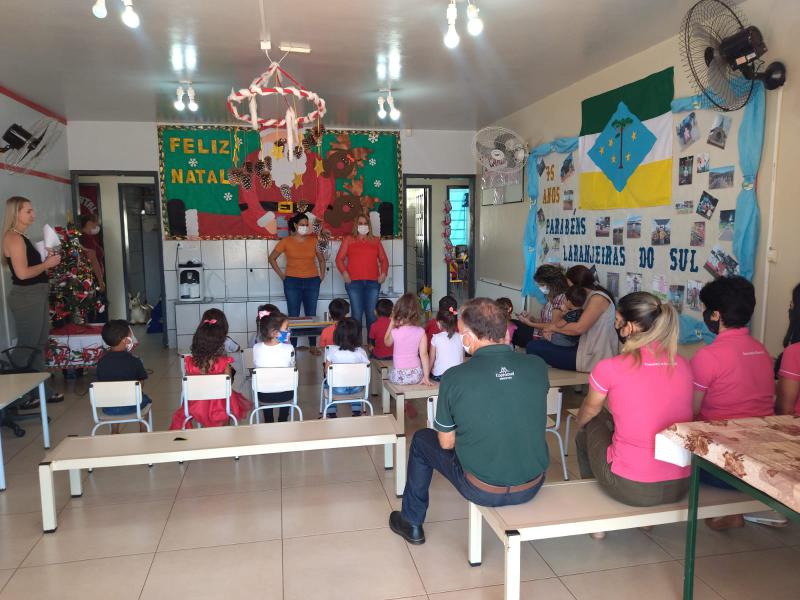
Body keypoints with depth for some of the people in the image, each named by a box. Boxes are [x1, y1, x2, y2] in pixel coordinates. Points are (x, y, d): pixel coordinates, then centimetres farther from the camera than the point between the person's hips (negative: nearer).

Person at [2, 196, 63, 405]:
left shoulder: (20, 237, 14)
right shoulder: (13, 238, -15)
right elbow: (22, 273, -22)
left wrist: (46, 261, 7)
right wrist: (47, 264, -11)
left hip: (35, 297, 10)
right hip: (26, 298, -10)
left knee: (38, 346, 15)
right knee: (26, 348, -2)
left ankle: (44, 391, 24)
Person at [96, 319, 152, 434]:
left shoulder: (101, 362, -9)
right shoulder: (134, 361, -16)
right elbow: (141, 382, -5)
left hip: (107, 409, 3)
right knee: (145, 399, 31)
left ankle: (114, 433, 43)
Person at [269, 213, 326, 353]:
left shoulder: (313, 240, 5)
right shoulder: (286, 241, 1)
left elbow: (321, 259, 16)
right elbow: (272, 258, 8)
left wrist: (322, 275, 7)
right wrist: (280, 273, 2)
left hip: (312, 281, 1)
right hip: (292, 282, -1)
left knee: (311, 315, 5)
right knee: (293, 315, 1)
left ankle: (313, 346, 13)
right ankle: (293, 347, 8)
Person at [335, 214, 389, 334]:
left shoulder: (376, 240, 18)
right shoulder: (348, 240, 12)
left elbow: (384, 259, 17)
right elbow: (339, 258, 6)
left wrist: (384, 273, 1)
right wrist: (344, 273, -8)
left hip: (373, 282, 2)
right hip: (354, 282, -2)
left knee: (372, 314, -2)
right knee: (357, 315, -5)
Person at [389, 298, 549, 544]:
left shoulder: (454, 377, -20)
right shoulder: (538, 366, -12)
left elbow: (446, 443, -7)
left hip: (483, 491, -3)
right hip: (533, 486, 4)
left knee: (421, 440, 21)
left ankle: (411, 523, 35)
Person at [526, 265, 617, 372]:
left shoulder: (598, 298, -15)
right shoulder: (590, 297, 16)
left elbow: (579, 328, -21)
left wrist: (554, 327, -5)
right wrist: (551, 330, -2)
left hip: (593, 358, -11)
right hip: (588, 349, 11)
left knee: (533, 347, -14)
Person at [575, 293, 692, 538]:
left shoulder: (609, 368, -14)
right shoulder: (683, 365, 0)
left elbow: (586, 414, 6)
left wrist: (582, 421, 29)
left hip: (631, 489, -5)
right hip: (680, 487, 5)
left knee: (586, 431, 21)